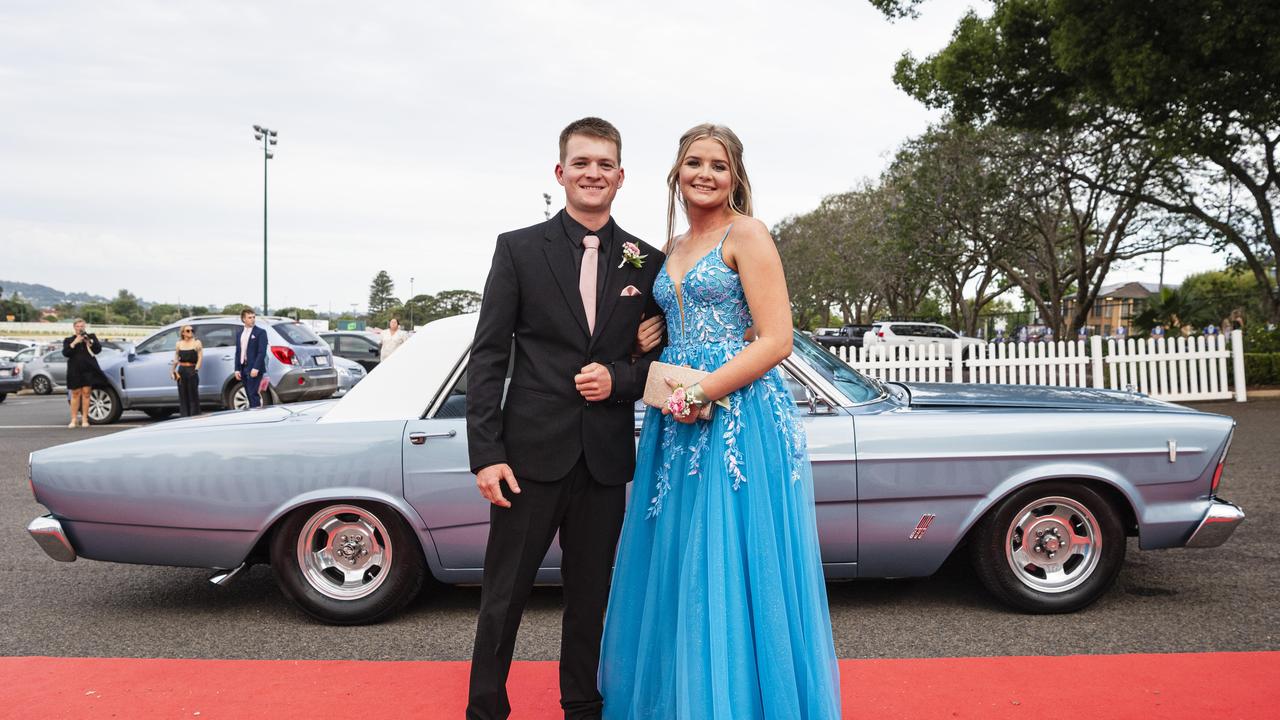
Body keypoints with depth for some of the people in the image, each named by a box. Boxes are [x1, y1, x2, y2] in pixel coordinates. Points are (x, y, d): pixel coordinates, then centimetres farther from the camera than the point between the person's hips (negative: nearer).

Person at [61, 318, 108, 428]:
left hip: (89, 369, 0)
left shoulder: (91, 337, 13)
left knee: (86, 393, -4)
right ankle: (73, 420, 5)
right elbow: (65, 353, -3)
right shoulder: (68, 340, 12)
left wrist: (90, 342, -12)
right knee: (76, 394, 1)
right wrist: (74, 343, -12)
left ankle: (84, 419, -1)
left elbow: (98, 349, 2)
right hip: (75, 369, 0)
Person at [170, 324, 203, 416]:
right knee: (183, 396, 5)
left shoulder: (197, 343, 3)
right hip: (181, 371, 3)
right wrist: (173, 370, 2)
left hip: (192, 371, -3)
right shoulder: (179, 344, 11)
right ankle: (184, 417, 10)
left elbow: (200, 358, -3)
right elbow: (176, 358, 13)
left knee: (193, 395, -4)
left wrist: (196, 369, -13)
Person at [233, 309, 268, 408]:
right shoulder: (240, 334, 17)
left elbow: (262, 352, -9)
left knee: (254, 395, -11)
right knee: (249, 396, 7)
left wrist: (256, 368, -18)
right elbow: (238, 353, 16)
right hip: (243, 368, 6)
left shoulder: (260, 332, -1)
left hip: (254, 369, -6)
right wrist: (237, 369, 7)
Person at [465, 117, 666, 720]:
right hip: (531, 451, -2)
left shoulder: (647, 263, 7)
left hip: (606, 459, 2)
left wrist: (618, 379, -10)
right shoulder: (518, 249, 1)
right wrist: (485, 454, -10)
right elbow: (487, 357, -3)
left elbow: (660, 357, 12)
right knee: (504, 594, 7)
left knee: (591, 595, 14)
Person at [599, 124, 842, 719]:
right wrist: (667, 391, 8)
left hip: (739, 418, -7)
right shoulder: (673, 249, 17)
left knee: (732, 575, -2)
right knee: (677, 572, 11)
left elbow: (776, 340, -14)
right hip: (677, 423, 7)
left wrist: (701, 392, -17)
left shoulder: (746, 234, -5)